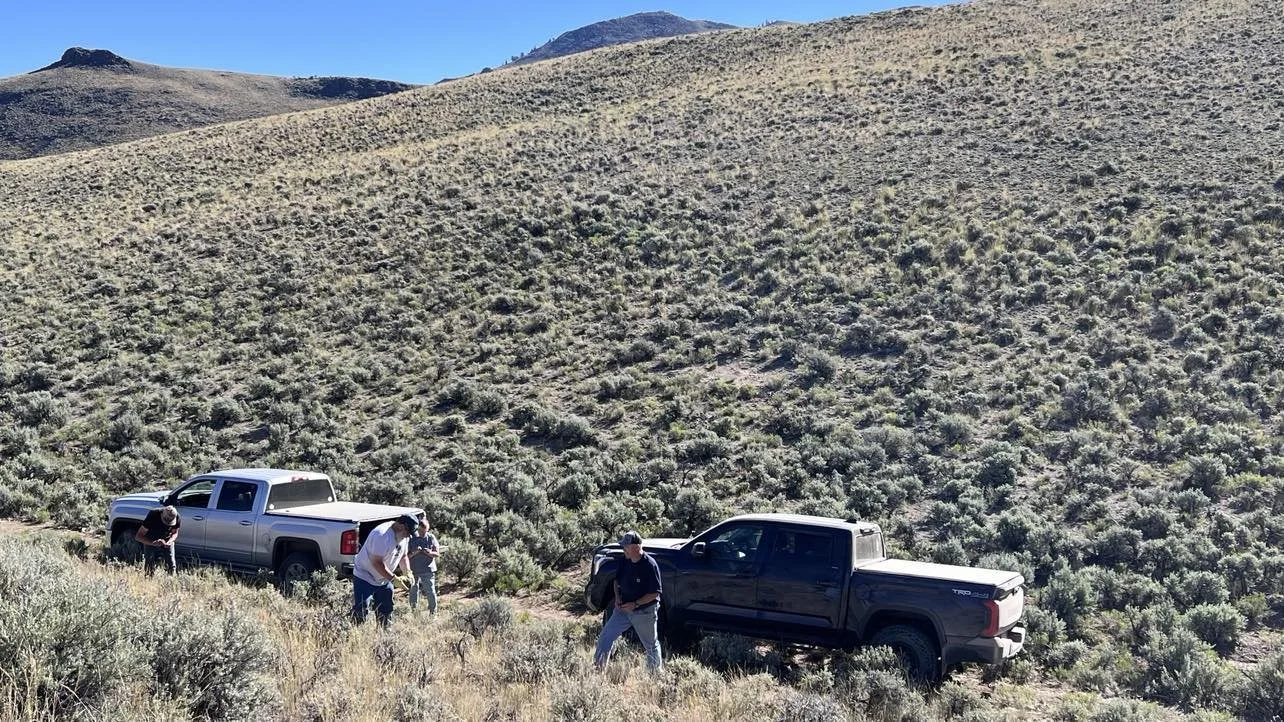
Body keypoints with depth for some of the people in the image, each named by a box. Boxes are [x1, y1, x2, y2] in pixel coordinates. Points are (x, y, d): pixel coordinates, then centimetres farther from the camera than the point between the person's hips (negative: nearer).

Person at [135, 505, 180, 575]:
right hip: (150, 542, -2)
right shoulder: (153, 516, -31)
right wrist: (153, 543, -40)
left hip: (167, 541, 2)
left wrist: (170, 541, -26)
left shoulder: (177, 518, -23)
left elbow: (175, 533, -3)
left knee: (172, 565, -6)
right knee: (150, 566, -9)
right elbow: (138, 536, -26)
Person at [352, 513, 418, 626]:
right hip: (364, 577, -9)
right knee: (361, 613, -14)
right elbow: (377, 563, -30)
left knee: (386, 611, 11)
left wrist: (407, 573, -3)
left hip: (384, 579, 9)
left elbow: (403, 556, 15)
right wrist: (394, 578, -27)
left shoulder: (403, 536, 0)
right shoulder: (382, 535, -29)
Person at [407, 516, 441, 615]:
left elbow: (438, 554, 2)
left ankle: (433, 613, 10)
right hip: (414, 571, 0)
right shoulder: (412, 538, -2)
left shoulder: (431, 538, 1)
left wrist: (430, 553, -19)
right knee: (413, 592, 7)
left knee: (431, 592, -1)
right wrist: (414, 553, -21)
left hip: (428, 570, 0)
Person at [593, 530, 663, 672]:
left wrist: (635, 604, -23)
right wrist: (617, 598, -3)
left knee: (651, 644, 12)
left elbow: (655, 592, -19)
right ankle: (598, 668, 9)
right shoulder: (624, 562, -2)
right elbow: (617, 581, 14)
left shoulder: (650, 565, -21)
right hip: (624, 608, 6)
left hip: (645, 611, -6)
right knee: (605, 636, 0)